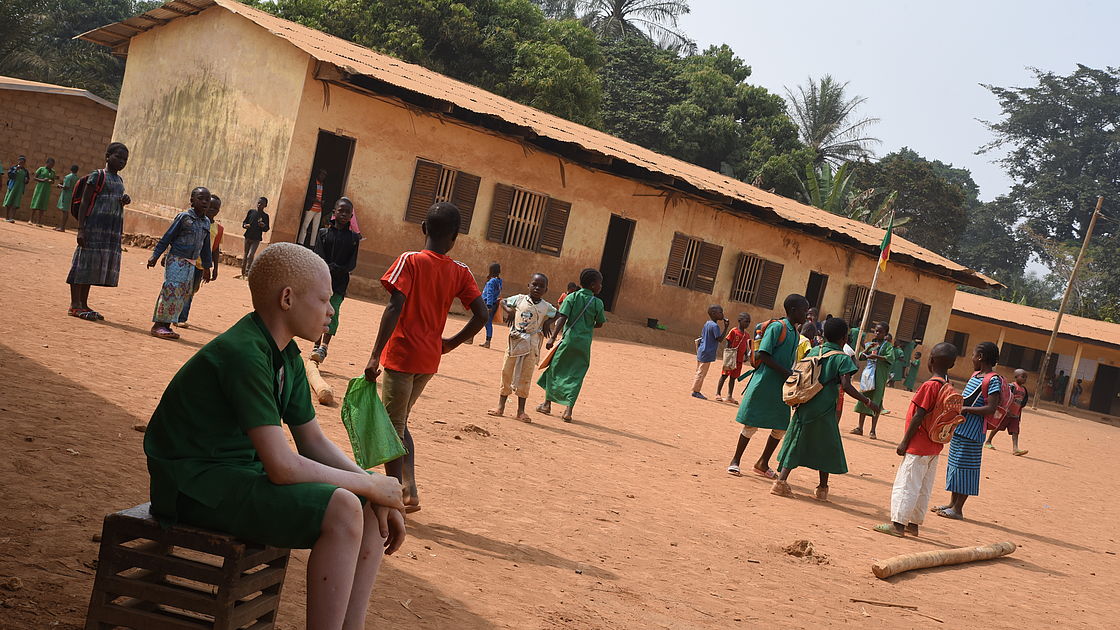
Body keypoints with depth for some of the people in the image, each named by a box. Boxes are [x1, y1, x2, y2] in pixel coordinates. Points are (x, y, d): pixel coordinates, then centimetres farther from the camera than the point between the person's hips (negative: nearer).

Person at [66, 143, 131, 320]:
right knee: (84, 263, -5)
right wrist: (80, 229, -16)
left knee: (93, 267, 10)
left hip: (113, 231, 7)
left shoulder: (119, 181, 17)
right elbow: (84, 203, -9)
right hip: (94, 227, -7)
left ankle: (84, 304, 14)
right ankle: (74, 305, -2)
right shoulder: (97, 176, -5)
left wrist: (124, 201, 4)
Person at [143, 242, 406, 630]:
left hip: (241, 472, 10)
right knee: (341, 510, -26)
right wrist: (372, 485, -17)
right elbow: (282, 466, -28)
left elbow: (314, 442, 11)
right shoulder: (244, 354, -23)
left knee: (371, 510, -1)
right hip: (195, 484, -10)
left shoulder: (288, 357, 7)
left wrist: (378, 496, -3)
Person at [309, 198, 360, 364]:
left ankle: (324, 347, -22)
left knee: (333, 311, -14)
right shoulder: (323, 233, 8)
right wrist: (329, 269, -18)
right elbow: (319, 257, -2)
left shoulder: (354, 238, 7)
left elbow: (352, 264, 1)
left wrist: (334, 270, -13)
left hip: (340, 283, -1)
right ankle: (317, 346, 14)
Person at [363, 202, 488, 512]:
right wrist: (451, 343, 10)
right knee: (398, 424, 21)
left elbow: (394, 308, -19)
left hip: (401, 356, -5)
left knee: (393, 428, 4)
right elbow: (481, 315, -2)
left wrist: (375, 355, -20)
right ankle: (409, 493, 17)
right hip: (430, 361, 5)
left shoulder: (410, 261, -10)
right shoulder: (460, 272, 3)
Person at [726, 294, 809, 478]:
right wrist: (785, 372, -21)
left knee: (781, 427, 7)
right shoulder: (777, 327, -11)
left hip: (782, 387, 8)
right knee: (752, 424, -2)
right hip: (763, 384, -8)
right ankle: (735, 460, 13)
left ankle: (763, 463, 21)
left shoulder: (796, 333, 14)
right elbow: (762, 354, -18)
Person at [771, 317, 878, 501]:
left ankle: (781, 480, -4)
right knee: (826, 448, 10)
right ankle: (822, 489, 16)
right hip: (825, 410, -4)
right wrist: (867, 402, -9)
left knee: (796, 443, 9)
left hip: (804, 407, 5)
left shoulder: (814, 351, 9)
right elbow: (846, 386, -17)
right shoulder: (843, 358, -7)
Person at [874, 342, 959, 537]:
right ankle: (914, 524, 20)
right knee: (924, 488, 13)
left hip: (918, 447, -8)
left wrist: (904, 442, -13)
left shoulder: (930, 386, -18)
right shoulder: (948, 387, 7)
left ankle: (897, 523, -2)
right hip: (934, 447, 8)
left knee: (906, 484, -3)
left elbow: (918, 417, -19)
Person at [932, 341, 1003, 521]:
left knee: (964, 467, -4)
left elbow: (991, 408, -21)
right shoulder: (976, 375, 14)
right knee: (954, 464, 15)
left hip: (972, 431, -9)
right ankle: (952, 504, 25)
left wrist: (965, 409, -22)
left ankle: (958, 509, 3)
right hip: (960, 427, 9)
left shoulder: (993, 380, -14)